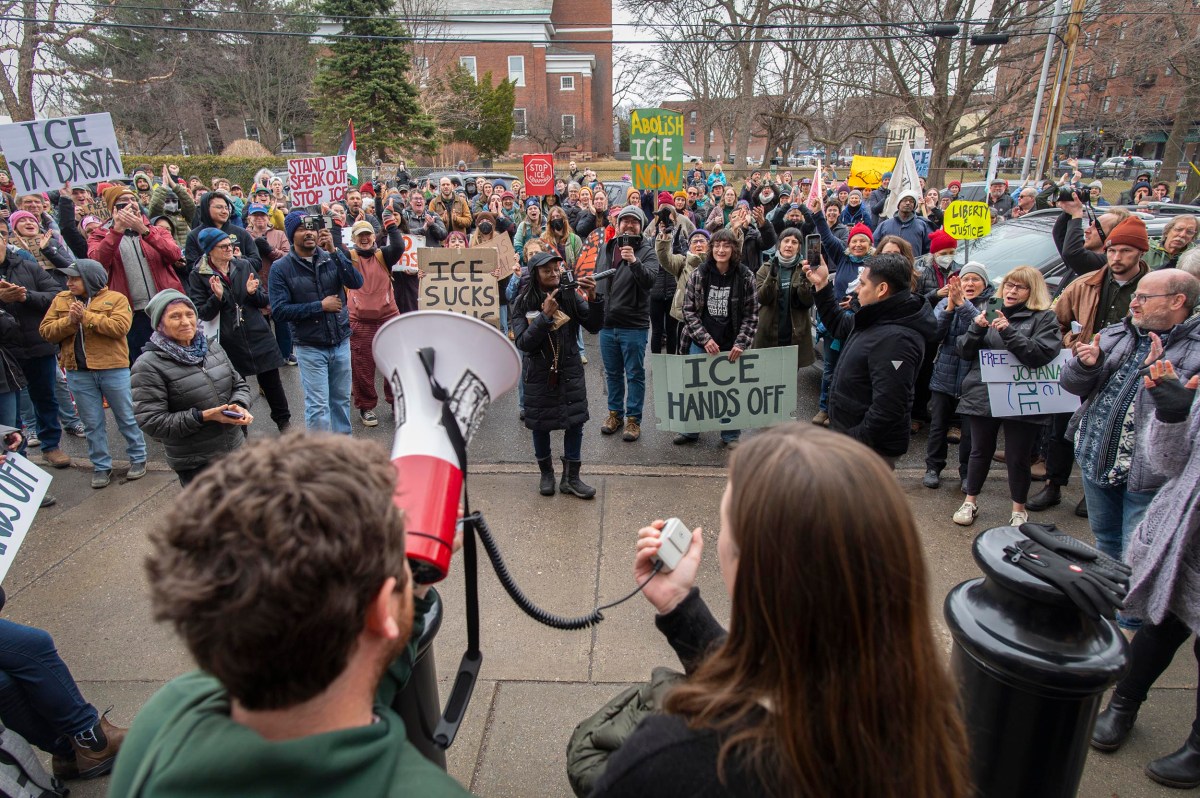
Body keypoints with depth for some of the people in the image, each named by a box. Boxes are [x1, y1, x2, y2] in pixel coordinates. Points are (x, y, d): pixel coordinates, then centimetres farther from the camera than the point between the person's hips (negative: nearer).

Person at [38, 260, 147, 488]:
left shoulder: (115, 299, -4)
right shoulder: (61, 300, 10)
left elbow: (120, 326, -19)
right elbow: (45, 331, 4)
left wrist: (86, 316, -17)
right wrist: (69, 321, -13)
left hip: (113, 369, -4)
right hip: (78, 373, 4)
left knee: (126, 418, 9)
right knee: (92, 424, 11)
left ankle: (138, 458, 23)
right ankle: (101, 467, 21)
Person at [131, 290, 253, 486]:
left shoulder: (213, 348, 6)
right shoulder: (149, 366, -12)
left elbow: (239, 385, 13)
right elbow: (151, 422, -16)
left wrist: (240, 406, -9)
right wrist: (203, 416, -23)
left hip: (237, 449, 6)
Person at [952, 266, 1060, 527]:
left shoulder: (1044, 318, 0)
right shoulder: (991, 311, 10)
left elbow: (1042, 354, -15)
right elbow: (965, 352, 6)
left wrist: (1009, 332, -24)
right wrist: (976, 329, -13)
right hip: (983, 396, 3)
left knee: (1018, 457, 7)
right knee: (980, 451, 14)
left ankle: (1019, 510, 24)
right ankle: (970, 502, 29)